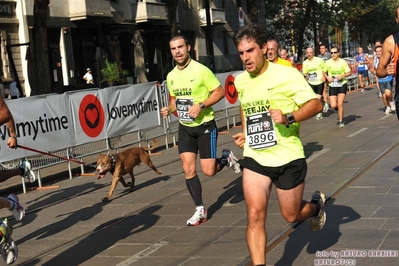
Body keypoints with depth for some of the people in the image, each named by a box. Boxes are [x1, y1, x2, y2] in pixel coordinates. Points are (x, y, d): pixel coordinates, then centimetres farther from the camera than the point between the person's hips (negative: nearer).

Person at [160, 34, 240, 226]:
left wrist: (201, 105, -24)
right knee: (188, 169, -1)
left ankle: (227, 158, 29)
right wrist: (169, 109, -3)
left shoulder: (201, 70, -15)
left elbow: (220, 92, -12)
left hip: (205, 126, -5)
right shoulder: (171, 76, 4)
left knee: (208, 171, -4)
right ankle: (200, 210, 10)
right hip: (185, 128, 5)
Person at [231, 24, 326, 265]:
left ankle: (316, 206, 46)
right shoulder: (240, 81, 4)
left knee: (292, 216, 12)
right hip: (255, 158, 4)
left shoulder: (287, 74, -13)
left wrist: (288, 117, -29)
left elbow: (316, 104, -15)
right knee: (255, 215, -11)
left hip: (288, 157, -3)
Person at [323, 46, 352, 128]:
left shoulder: (343, 62, -5)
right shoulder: (328, 62, -1)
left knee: (340, 103, -12)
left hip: (342, 85, -1)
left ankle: (341, 121, 4)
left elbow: (349, 72, 1)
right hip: (332, 86, 1)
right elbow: (324, 73, 11)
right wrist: (328, 78, -9)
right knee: (333, 105, -8)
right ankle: (339, 109, 31)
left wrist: (342, 75, -17)